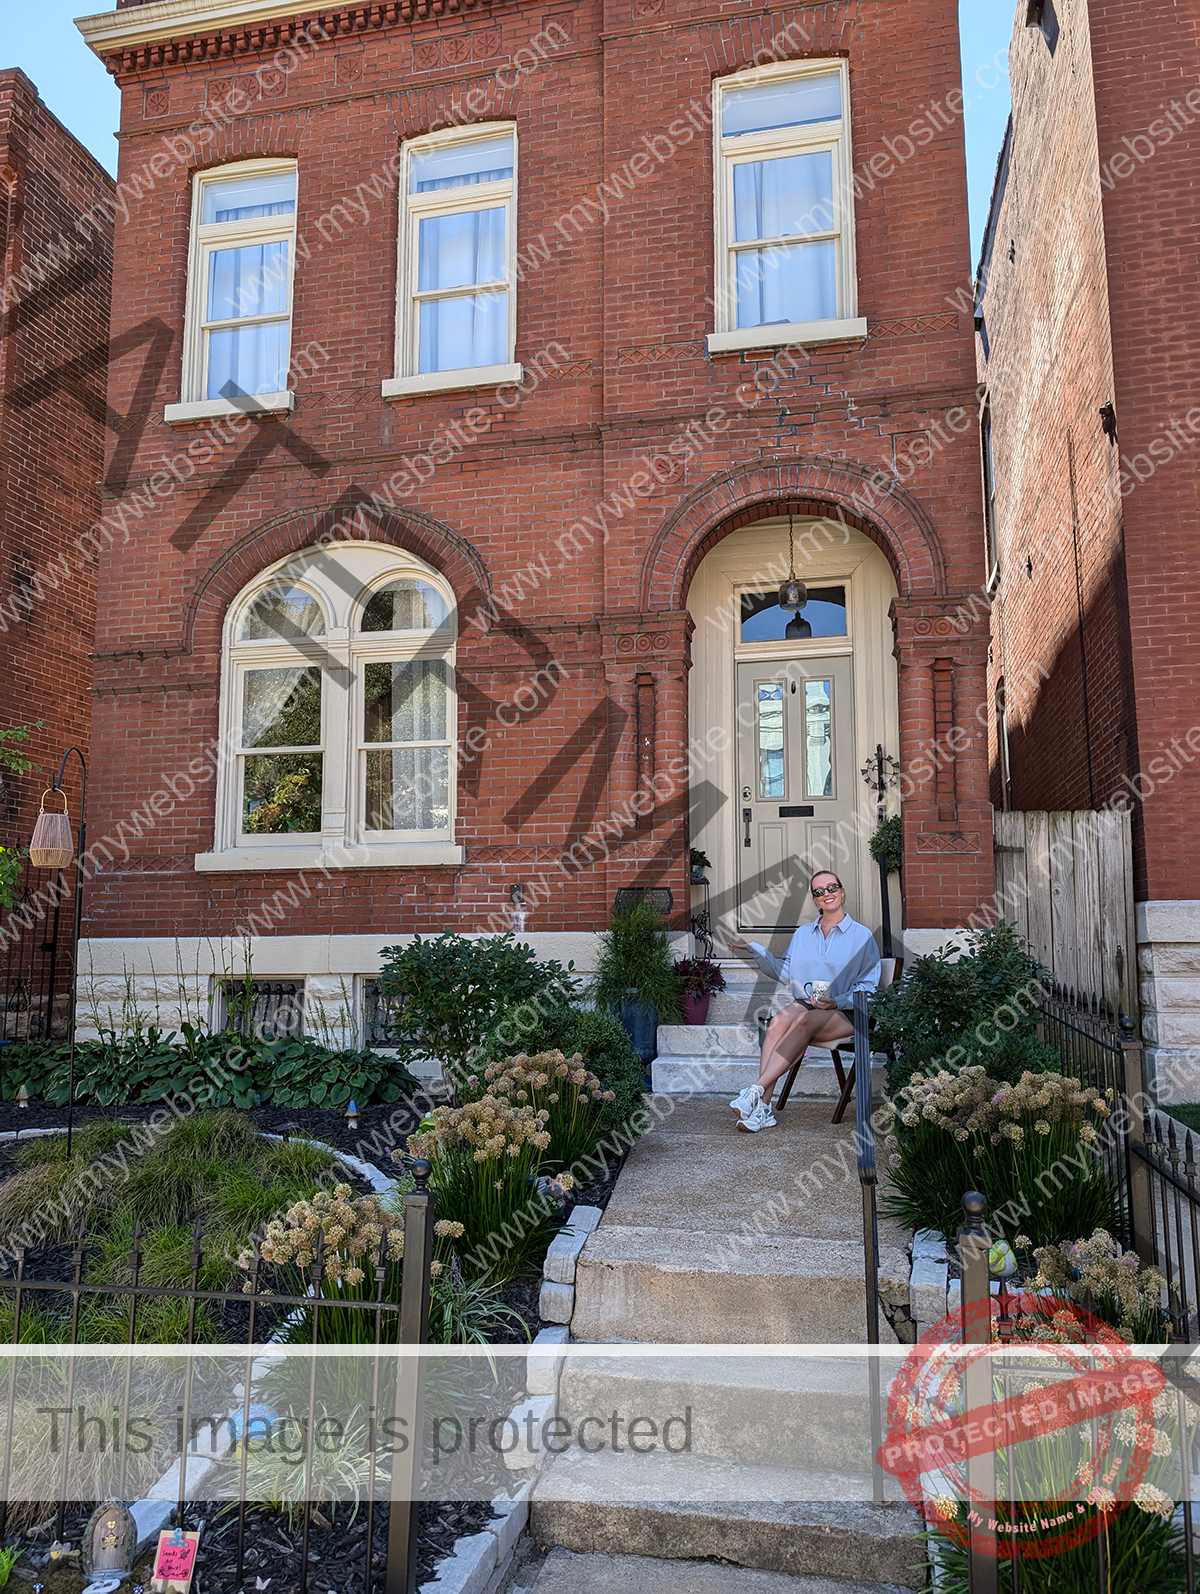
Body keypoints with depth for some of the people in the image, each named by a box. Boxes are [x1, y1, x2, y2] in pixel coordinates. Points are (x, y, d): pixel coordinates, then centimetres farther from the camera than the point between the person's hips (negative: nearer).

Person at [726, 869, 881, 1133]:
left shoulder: (861, 935, 7)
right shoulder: (803, 934, 22)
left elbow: (868, 986, 1)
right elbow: (786, 973, 18)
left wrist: (838, 1002, -15)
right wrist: (757, 951, 8)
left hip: (845, 1013, -3)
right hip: (805, 1004, 3)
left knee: (804, 1021, -37)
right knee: (779, 1020, -33)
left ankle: (756, 1091, -43)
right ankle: (762, 1108, -41)